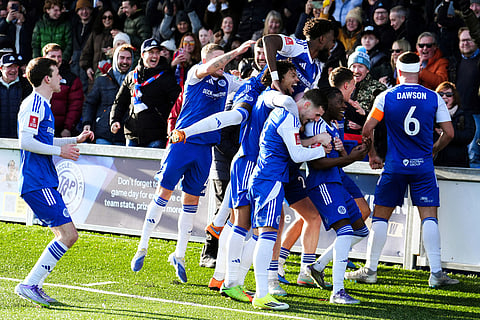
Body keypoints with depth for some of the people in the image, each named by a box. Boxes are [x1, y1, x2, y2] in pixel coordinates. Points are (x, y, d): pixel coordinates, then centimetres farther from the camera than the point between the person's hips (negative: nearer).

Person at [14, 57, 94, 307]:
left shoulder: (42, 105, 20)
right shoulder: (34, 104, -11)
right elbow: (26, 142, -19)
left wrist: (75, 140, 26)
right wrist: (60, 150, -13)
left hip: (45, 182, 10)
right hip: (37, 182, -10)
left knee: (67, 235, 9)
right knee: (67, 234, -14)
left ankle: (32, 286, 9)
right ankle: (29, 284, -13)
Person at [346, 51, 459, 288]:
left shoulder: (386, 97, -2)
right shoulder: (434, 98, 1)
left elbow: (367, 129, -3)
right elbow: (449, 133, 3)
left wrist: (372, 155, 12)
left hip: (395, 165, 0)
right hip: (423, 166, 0)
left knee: (381, 216, 8)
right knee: (429, 216, 1)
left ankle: (370, 270, 9)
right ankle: (436, 273, -6)